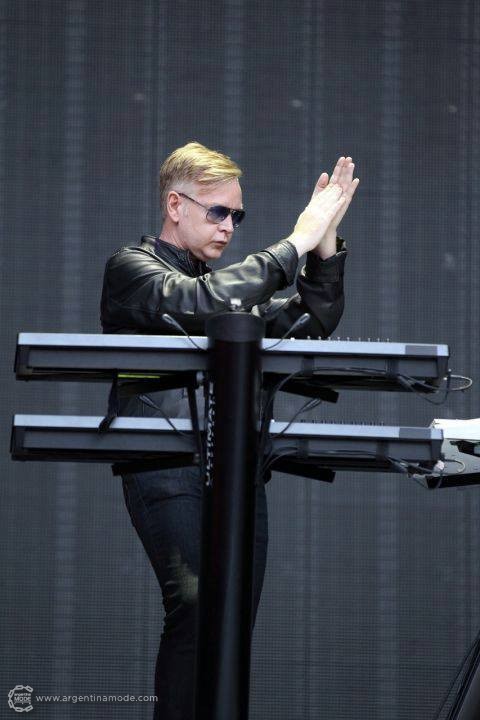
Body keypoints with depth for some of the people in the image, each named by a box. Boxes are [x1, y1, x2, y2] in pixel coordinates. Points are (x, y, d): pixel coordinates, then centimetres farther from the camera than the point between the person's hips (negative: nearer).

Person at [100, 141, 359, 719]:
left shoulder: (230, 284, 23)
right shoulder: (132, 268, 2)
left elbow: (314, 322, 21)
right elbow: (199, 304, -17)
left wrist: (324, 243, 8)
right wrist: (296, 243, -13)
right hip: (168, 471, -7)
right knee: (200, 607, -21)